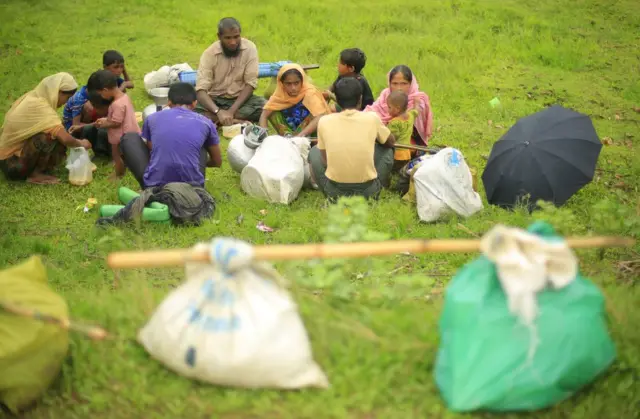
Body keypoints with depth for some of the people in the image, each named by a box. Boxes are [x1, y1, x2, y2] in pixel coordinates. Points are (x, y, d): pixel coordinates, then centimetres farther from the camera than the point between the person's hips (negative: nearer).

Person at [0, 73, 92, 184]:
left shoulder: (33, 97, 3)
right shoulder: (40, 108, -25)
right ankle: (35, 175, -10)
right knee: (51, 135, -25)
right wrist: (81, 144, -10)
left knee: (58, 136, 7)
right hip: (12, 164, -9)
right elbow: (65, 139, -28)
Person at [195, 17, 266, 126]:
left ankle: (214, 120, -23)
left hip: (240, 99, 1)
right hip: (214, 99, -1)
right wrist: (218, 112, -40)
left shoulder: (250, 48, -12)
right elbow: (201, 90, -22)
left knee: (263, 105, -30)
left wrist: (232, 110, -25)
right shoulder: (209, 53, -15)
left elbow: (250, 84, -14)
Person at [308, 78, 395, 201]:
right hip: (368, 192, 0)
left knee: (314, 152, 26)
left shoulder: (324, 121, -6)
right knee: (386, 150, 24)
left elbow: (325, 159, 5)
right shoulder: (372, 118, -7)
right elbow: (391, 142, 13)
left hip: (335, 192, 0)